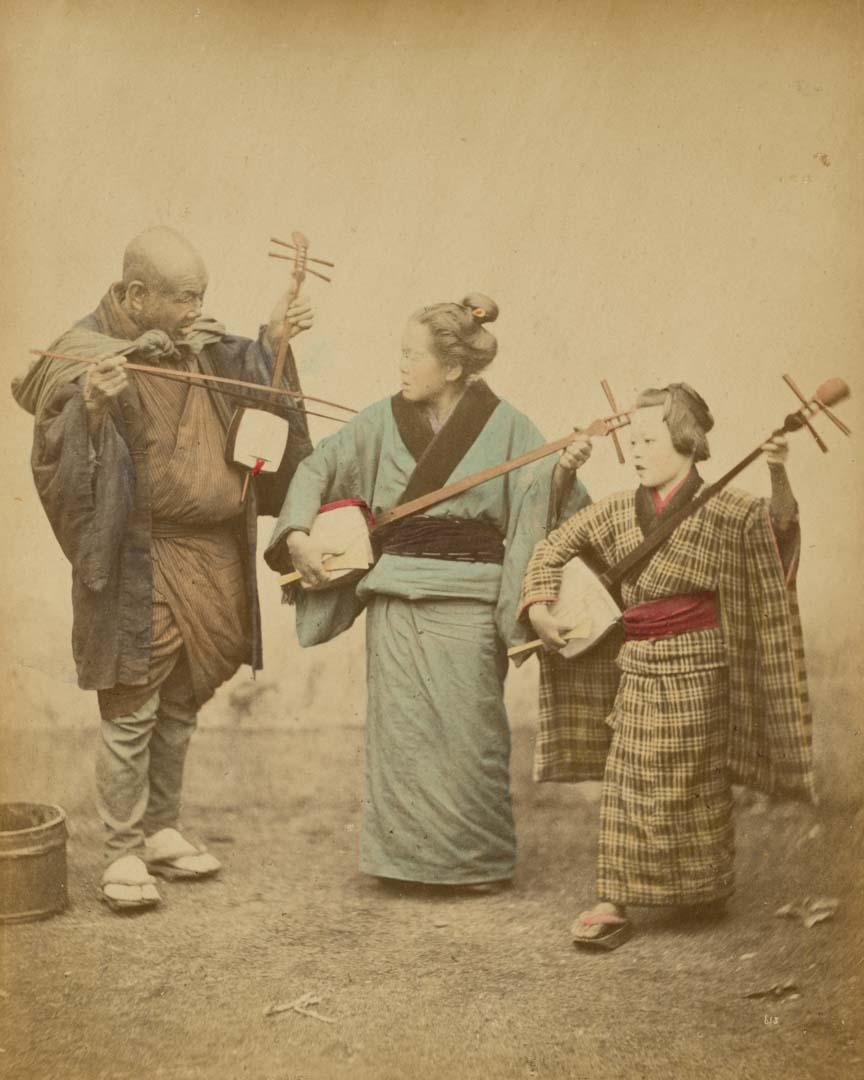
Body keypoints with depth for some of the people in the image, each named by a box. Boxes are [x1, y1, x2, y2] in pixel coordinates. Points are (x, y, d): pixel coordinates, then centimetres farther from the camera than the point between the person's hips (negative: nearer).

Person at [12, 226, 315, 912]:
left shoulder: (200, 347, 7)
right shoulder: (87, 357, -11)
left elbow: (247, 386, 28)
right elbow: (55, 455, -18)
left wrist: (271, 343, 12)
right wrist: (91, 406, -34)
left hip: (214, 557, 7)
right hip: (141, 565, -7)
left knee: (181, 704, 16)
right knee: (131, 710, -2)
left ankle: (162, 829, 31)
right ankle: (124, 853, 10)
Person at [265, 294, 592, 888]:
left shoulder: (505, 426, -2)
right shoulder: (384, 421, 5)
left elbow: (539, 499, -6)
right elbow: (317, 469, 11)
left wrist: (565, 469, -26)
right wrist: (298, 536, 0)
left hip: (468, 602, -2)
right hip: (396, 598, 3)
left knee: (466, 728, 1)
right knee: (400, 727, 5)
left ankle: (479, 858, 17)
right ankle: (405, 853, 18)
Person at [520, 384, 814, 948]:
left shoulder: (724, 511, -6)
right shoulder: (621, 511, 5)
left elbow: (778, 525, -20)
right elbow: (558, 543, 13)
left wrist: (779, 473, -36)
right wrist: (538, 603, 2)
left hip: (693, 667, -4)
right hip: (637, 667, 4)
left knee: (692, 783, 6)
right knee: (628, 781, 3)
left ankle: (710, 890, 26)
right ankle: (615, 903, 10)